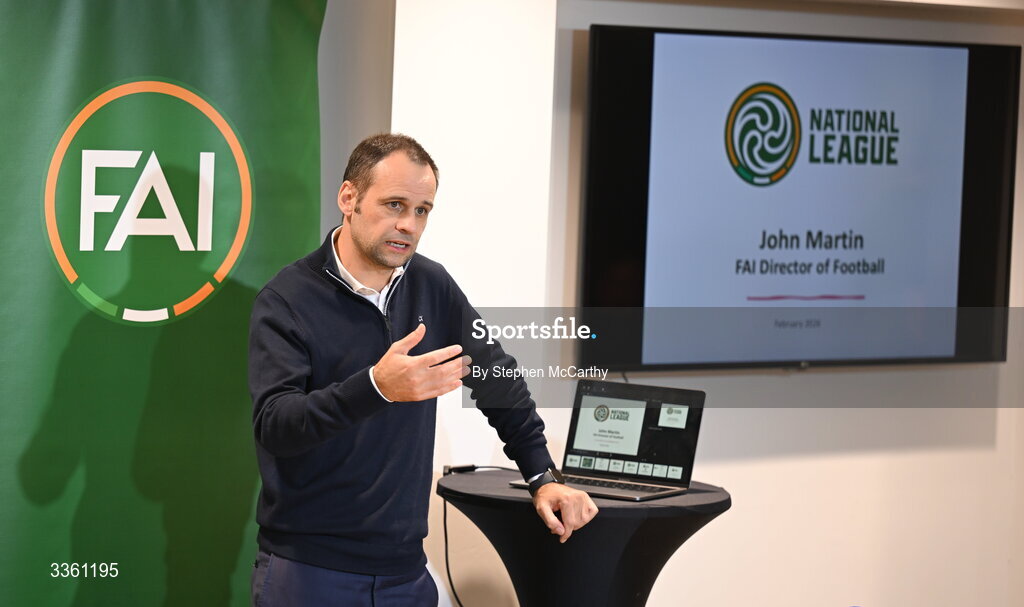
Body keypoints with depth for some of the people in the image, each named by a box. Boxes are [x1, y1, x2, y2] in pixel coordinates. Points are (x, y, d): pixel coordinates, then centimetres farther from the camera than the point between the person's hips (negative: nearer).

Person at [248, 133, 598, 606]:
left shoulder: (431, 287, 5)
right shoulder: (286, 301, -10)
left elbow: (497, 376, 17)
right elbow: (273, 425, -22)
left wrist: (543, 477, 12)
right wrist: (375, 387, -36)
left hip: (404, 568, 5)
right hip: (309, 568, -4)